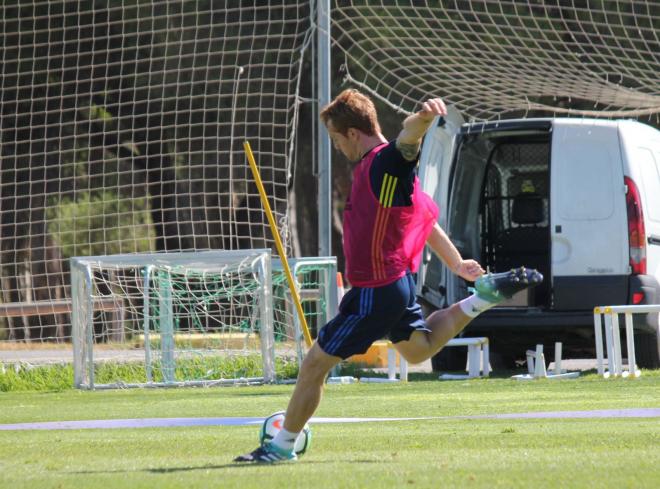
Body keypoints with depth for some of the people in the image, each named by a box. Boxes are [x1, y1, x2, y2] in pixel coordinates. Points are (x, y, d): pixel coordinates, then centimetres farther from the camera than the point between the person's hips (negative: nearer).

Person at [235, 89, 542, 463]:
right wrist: (455, 262, 25)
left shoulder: (389, 161, -19)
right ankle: (485, 296, 22)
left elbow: (409, 137, -44)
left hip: (376, 292, -10)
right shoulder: (374, 167, 10)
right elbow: (425, 213, 19)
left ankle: (282, 446, 10)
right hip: (398, 281, 10)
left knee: (316, 363, -1)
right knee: (418, 349, 31)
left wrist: (424, 116, -66)